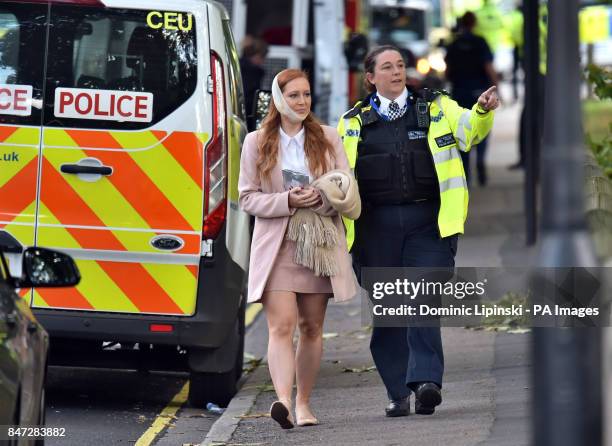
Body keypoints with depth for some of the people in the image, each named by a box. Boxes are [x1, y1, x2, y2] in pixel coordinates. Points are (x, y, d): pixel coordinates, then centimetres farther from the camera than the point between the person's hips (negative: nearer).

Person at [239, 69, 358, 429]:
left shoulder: (328, 138, 9)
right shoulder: (257, 142, 5)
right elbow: (248, 197, 2)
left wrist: (321, 199, -15)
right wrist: (287, 201, -14)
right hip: (276, 246, -2)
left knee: (312, 328, 8)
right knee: (282, 326, -16)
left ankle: (304, 404, 18)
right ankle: (283, 402, -30)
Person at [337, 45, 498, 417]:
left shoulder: (436, 108, 12)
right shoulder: (354, 123, 15)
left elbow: (467, 131, -5)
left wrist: (482, 110, -26)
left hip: (428, 220, -2)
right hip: (376, 224, 2)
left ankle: (426, 380, -20)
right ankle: (399, 394, 9)